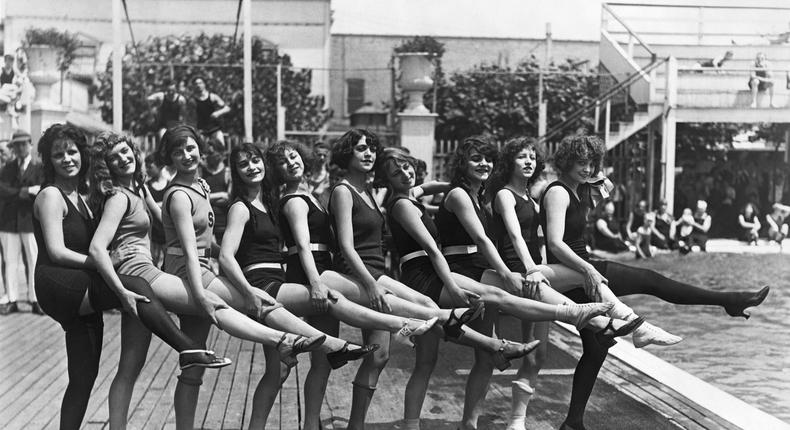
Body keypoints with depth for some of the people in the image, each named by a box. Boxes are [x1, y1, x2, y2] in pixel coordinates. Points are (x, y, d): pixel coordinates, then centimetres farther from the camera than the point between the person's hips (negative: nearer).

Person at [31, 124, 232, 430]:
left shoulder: (79, 197, 22)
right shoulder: (50, 196, -5)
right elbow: (56, 252, -16)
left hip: (81, 295, 9)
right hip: (58, 286, -9)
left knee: (84, 376, 8)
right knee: (134, 288, -25)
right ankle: (188, 350, -26)